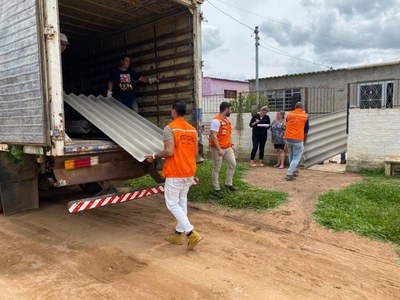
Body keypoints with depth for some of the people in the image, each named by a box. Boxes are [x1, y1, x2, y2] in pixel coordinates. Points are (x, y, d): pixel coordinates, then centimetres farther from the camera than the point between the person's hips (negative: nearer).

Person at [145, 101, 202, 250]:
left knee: (172, 203, 3)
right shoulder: (192, 129, 9)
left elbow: (169, 151, -22)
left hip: (175, 172, -7)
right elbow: (195, 152, 12)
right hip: (189, 171, 7)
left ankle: (191, 233, -5)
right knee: (182, 202, 16)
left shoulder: (170, 128, -13)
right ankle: (179, 234, 25)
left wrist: (154, 156, -7)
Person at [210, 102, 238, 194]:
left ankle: (228, 184, 23)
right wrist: (219, 149, -26)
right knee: (217, 168, 2)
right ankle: (216, 188, 12)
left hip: (227, 148, 9)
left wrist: (231, 145, 14)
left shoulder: (226, 120, 12)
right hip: (218, 148, -9)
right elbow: (214, 136, -23)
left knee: (233, 164, 10)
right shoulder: (216, 121, -17)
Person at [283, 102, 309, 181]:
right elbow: (306, 131, 6)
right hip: (298, 140, -3)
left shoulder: (289, 114, 6)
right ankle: (289, 174, -5)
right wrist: (304, 142, 17)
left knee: (291, 156, 21)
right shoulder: (305, 116, 1)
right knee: (296, 158, 3)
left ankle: (293, 171, 32)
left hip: (288, 138, 4)